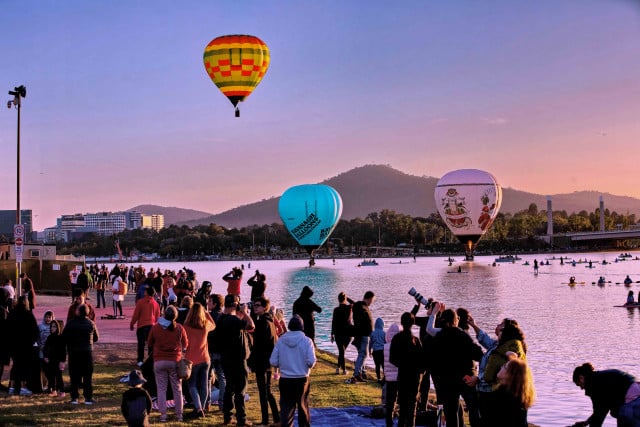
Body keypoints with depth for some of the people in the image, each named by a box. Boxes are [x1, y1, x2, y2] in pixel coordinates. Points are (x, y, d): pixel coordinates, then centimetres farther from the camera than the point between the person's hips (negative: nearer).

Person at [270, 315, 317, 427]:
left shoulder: (281, 340, -4)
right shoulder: (306, 341, -9)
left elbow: (273, 361, -4)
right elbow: (311, 362, -16)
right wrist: (307, 366, 7)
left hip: (285, 380, 1)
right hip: (302, 379, -1)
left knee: (286, 408, 3)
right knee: (303, 407, 16)